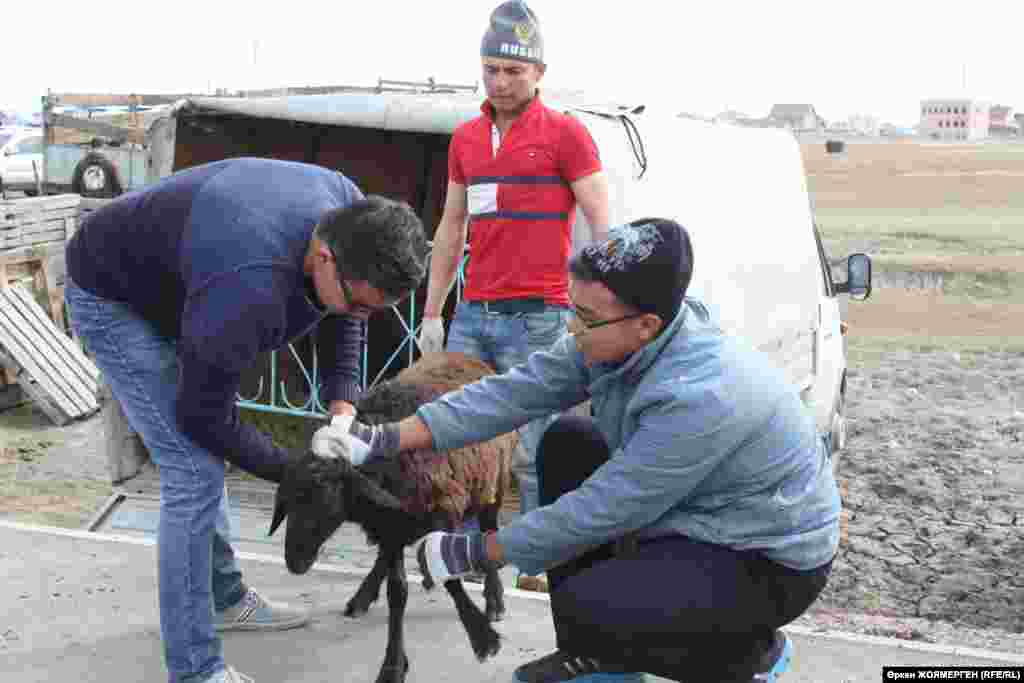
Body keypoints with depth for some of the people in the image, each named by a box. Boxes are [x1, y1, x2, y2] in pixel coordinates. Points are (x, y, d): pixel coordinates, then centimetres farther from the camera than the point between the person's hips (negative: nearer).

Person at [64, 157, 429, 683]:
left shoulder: (349, 211, -19)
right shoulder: (248, 294, -42)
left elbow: (342, 317, 0)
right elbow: (201, 416, -26)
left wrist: (342, 403, -13)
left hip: (167, 281, 9)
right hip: (112, 297, -8)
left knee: (204, 458, 16)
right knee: (195, 471, -14)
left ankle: (225, 598, 34)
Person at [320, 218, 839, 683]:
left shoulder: (700, 395, -35)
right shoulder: (613, 337, -11)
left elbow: (602, 510, -29)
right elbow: (514, 391, -9)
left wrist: (474, 552, -19)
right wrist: (387, 440, -15)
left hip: (769, 558, -8)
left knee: (587, 609, -24)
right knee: (565, 443, 4)